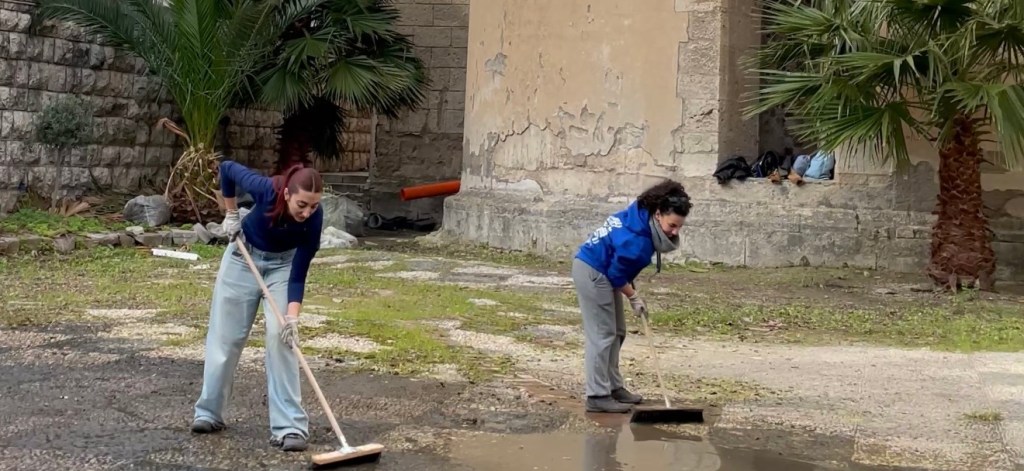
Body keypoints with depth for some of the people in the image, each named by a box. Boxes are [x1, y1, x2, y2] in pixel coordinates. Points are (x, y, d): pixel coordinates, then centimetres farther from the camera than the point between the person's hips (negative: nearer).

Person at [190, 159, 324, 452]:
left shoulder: (313, 219, -32)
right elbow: (227, 168, -15)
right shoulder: (266, 189, -35)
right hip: (245, 254, 1)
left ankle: (289, 426, -13)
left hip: (284, 263, 0)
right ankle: (208, 412, 22)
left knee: (280, 335, -15)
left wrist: (293, 317, -36)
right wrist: (231, 215, -9)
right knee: (226, 335, 5)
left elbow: (298, 275, -25)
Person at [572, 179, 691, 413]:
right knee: (602, 335, -10)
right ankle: (598, 396, -7)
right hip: (592, 273, -10)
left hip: (601, 271, 10)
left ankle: (613, 387, 21)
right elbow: (617, 274, -20)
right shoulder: (637, 238, -29)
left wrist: (631, 292, 11)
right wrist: (634, 297, -5)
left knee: (616, 332, 14)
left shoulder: (641, 215, -1)